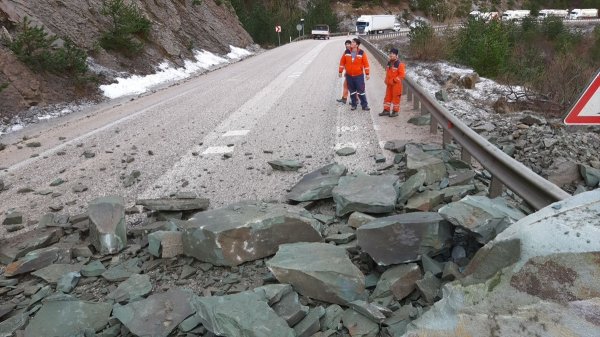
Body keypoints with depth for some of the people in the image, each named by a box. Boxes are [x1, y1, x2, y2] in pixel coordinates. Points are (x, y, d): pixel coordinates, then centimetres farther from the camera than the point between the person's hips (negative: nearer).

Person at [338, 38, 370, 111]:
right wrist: (340, 71, 6)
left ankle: (364, 105, 7)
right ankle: (354, 104, 23)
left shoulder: (362, 53, -8)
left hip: (359, 76, -3)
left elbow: (366, 63, -5)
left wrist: (367, 74, -6)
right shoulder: (346, 52, -1)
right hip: (349, 75, 3)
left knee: (361, 91, -3)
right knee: (352, 91, 12)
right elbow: (342, 62, 6)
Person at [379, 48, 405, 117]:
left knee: (396, 97, 3)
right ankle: (386, 110, 23)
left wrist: (394, 80, -19)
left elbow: (402, 75, -18)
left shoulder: (400, 64, -17)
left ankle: (395, 111, 13)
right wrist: (386, 80, 9)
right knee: (388, 97, 13)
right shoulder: (389, 63, 6)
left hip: (396, 84, -7)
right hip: (389, 84, 7)